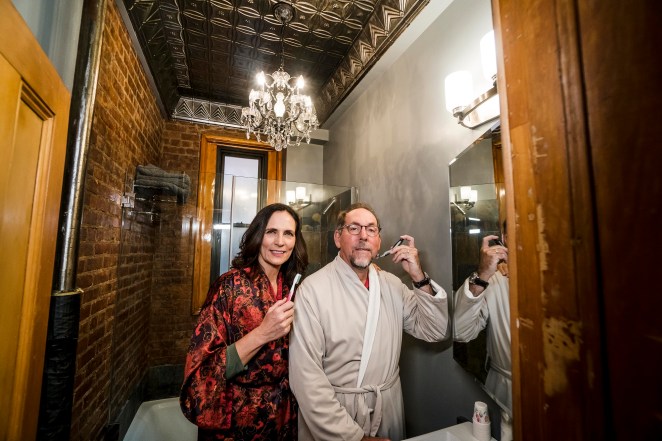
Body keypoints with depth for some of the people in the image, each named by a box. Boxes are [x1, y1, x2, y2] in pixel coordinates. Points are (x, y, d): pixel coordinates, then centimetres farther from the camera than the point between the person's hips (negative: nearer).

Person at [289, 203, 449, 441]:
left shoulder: (392, 284, -1)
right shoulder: (313, 289, -20)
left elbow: (434, 331, -2)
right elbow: (306, 377, -20)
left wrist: (419, 278, -15)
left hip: (389, 408, 6)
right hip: (335, 413, -5)